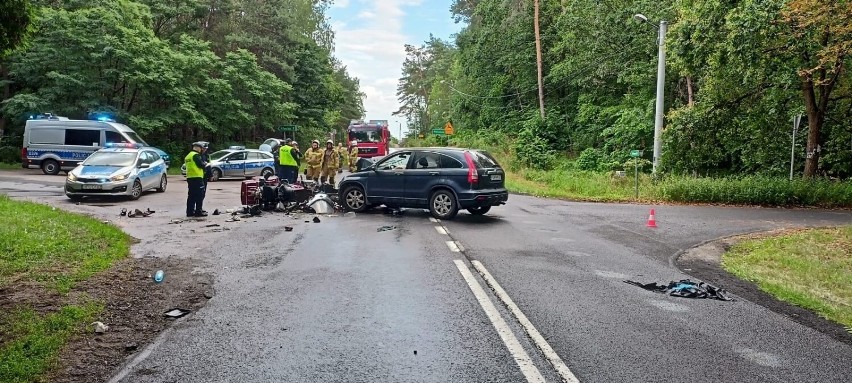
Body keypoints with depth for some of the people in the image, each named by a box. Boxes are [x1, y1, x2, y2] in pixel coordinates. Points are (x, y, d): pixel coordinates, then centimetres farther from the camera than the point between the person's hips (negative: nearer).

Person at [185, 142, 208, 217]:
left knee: (191, 196, 12)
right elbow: (201, 165, -17)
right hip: (197, 178, -9)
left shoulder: (188, 155, 19)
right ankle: (198, 211, -7)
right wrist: (205, 164, 4)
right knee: (199, 195, -5)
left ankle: (190, 212, 14)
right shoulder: (196, 155, -12)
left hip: (189, 178, 9)